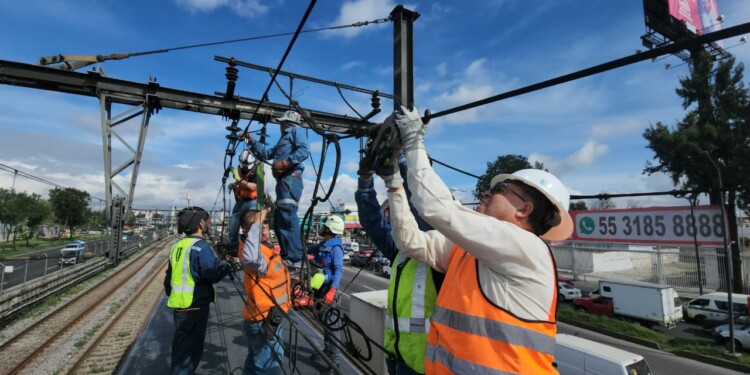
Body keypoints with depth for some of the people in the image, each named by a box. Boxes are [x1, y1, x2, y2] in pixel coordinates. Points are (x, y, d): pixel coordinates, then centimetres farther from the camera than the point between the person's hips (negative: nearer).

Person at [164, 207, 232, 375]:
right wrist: (227, 265, -8)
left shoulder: (177, 246, 8)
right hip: (195, 306, -8)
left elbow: (169, 276, 16)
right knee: (190, 349, 6)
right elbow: (213, 274, -26)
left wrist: (170, 294, 27)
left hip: (179, 305, 8)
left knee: (181, 346, 22)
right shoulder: (200, 246, -19)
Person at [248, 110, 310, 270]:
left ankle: (295, 259, -23)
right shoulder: (284, 138, 35)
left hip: (291, 178, -10)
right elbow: (267, 153, 36)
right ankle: (286, 257, 10)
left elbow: (304, 150, -11)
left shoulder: (295, 130, 7)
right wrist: (252, 141, 34)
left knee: (288, 217, -19)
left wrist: (287, 162, -21)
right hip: (283, 180, 10)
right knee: (279, 219, 7)